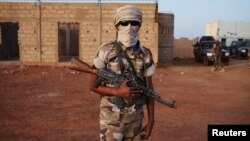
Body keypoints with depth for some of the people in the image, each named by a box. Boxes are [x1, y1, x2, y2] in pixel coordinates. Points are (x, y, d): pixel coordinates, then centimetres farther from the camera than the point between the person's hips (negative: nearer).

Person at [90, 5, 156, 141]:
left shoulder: (145, 54, -1)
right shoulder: (106, 51, -11)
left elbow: (149, 89, 2)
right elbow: (93, 85, -8)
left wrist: (151, 121, -1)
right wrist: (118, 92, -24)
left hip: (135, 118, 4)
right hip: (111, 117, -3)